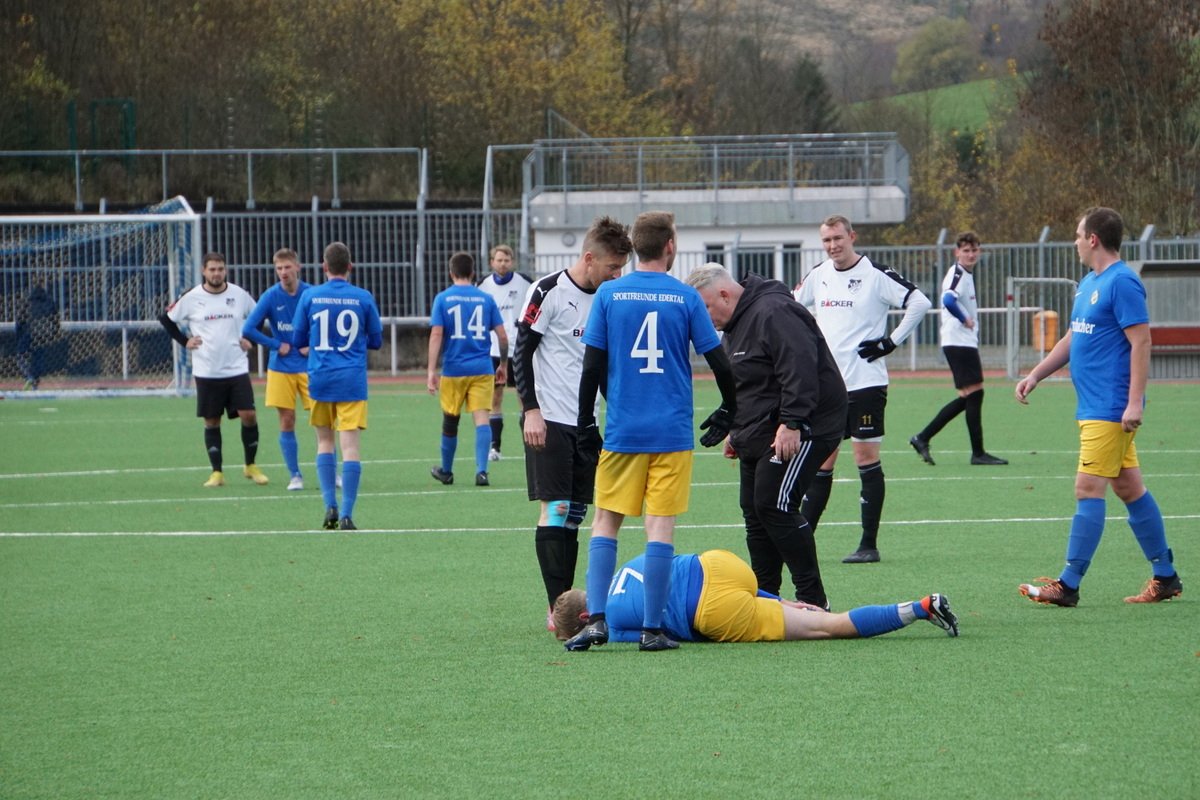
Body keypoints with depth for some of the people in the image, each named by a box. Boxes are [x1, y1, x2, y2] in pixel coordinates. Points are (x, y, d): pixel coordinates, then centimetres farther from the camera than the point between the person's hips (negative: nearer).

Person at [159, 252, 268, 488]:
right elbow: (166, 319, 10)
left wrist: (249, 339, 7)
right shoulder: (191, 298, -3)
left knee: (249, 415, -6)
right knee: (212, 421, 3)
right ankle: (217, 472, 11)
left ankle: (251, 466, 11)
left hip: (237, 369, 1)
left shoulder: (240, 295, 1)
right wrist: (184, 341, 1)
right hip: (206, 371, -1)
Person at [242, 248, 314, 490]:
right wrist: (277, 345, -8)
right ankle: (295, 476, 10)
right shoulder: (271, 296, -6)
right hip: (280, 369, 1)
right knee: (287, 422, 1)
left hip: (309, 367, -1)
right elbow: (248, 330, -6)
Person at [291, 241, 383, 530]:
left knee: (324, 442, 17)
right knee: (351, 447, -3)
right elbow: (376, 341, 8)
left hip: (320, 378, 1)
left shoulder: (310, 296, -1)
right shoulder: (363, 298, -2)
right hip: (353, 381, -1)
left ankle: (330, 505, 6)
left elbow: (298, 340, 6)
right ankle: (346, 515, -9)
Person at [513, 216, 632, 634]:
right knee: (555, 510, -9)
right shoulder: (548, 292, -8)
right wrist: (531, 410, -13)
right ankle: (558, 610, -9)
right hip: (549, 422, -6)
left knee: (575, 514, 6)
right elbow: (521, 352, -7)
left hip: (587, 424, 6)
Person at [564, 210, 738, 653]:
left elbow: (592, 367, 0)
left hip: (622, 433, 1)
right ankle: (653, 629, -1)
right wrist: (728, 412, 18)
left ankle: (596, 620, -2)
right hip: (673, 433, -1)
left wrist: (586, 425, 8)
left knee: (606, 521, 9)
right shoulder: (686, 297, -1)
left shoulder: (608, 295, 0)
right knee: (661, 527, 0)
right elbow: (719, 362, 2)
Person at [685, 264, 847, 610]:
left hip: (799, 430, -11)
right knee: (755, 511, 9)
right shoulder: (737, 323, 17)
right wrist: (737, 431, 23)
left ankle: (813, 600, -10)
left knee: (775, 506, -15)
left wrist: (791, 424, -29)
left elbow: (799, 368, -27)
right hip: (759, 434, 11)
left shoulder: (772, 313, -18)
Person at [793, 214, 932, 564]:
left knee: (866, 457, -4)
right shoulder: (817, 276, 10)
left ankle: (869, 545, 0)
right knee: (821, 462, 7)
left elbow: (919, 302, -14)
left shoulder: (876, 274, -8)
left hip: (866, 382, -5)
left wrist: (891, 342, -13)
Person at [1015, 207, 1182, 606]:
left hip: (1110, 410, -10)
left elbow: (1141, 341, -18)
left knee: (1088, 490, -10)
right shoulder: (1089, 283, 16)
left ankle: (1069, 585, -9)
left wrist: (1134, 402, -23)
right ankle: (1166, 577, 18)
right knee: (1129, 490, 12)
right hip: (1093, 406, 10)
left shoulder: (1122, 282, -14)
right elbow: (1072, 339, 26)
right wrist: (1035, 375, 22)